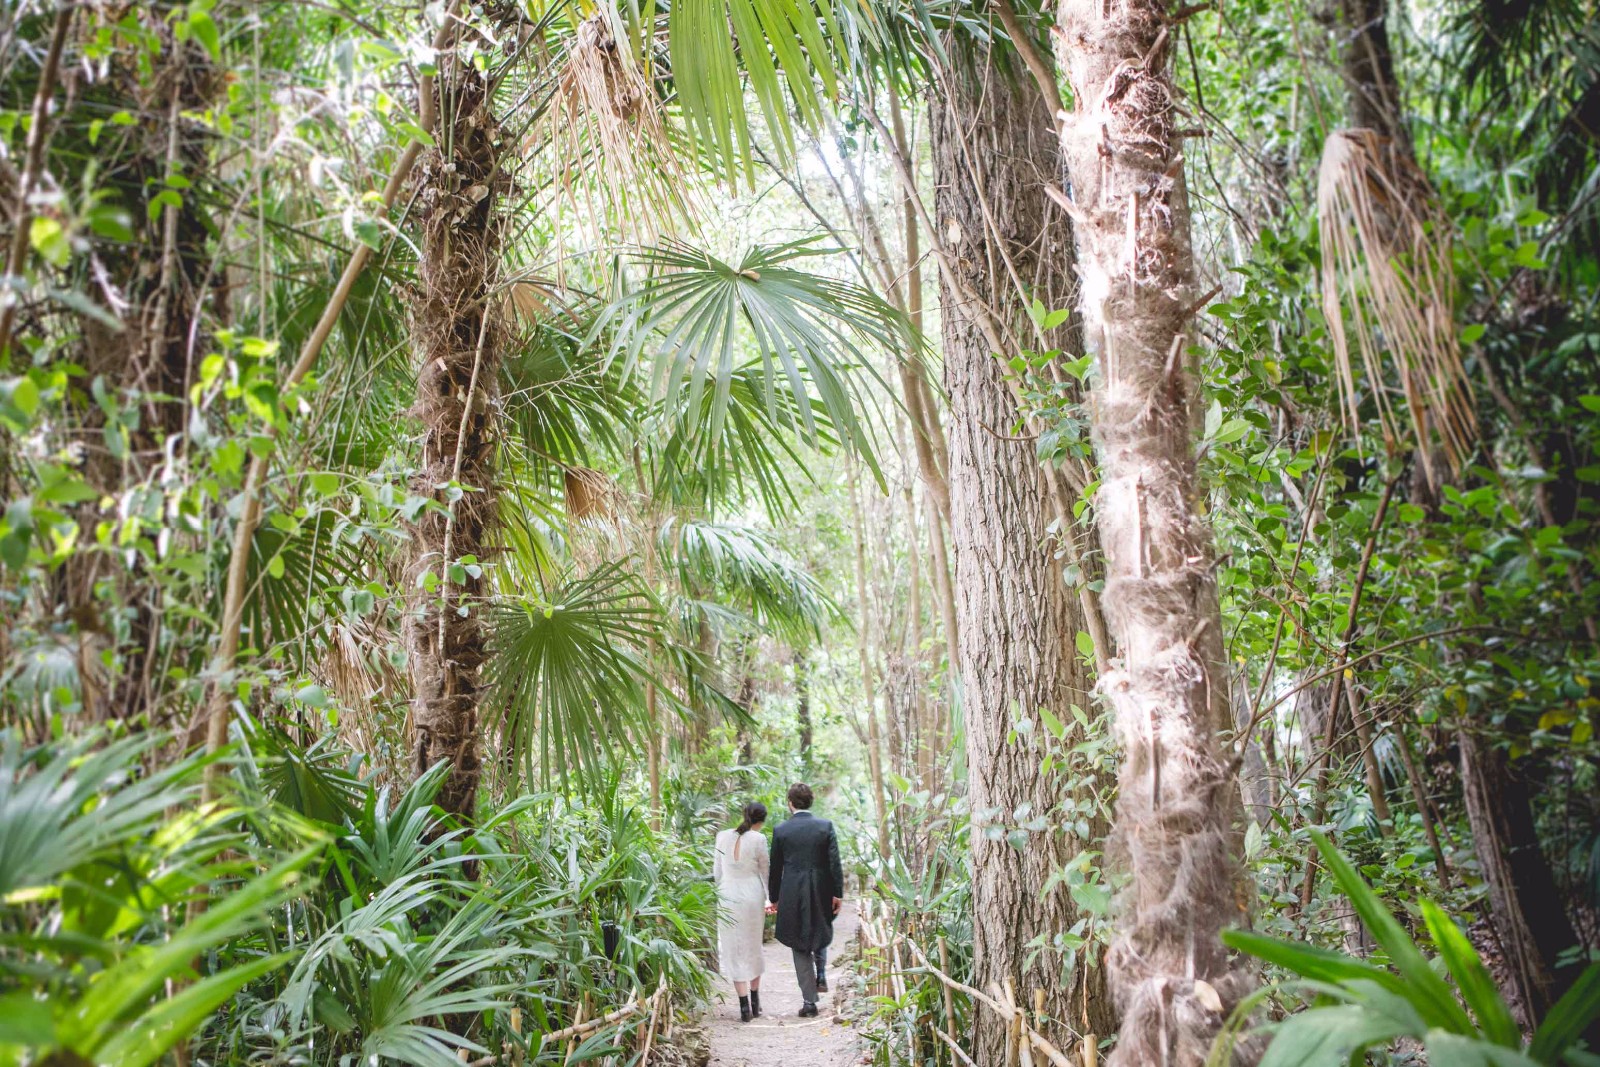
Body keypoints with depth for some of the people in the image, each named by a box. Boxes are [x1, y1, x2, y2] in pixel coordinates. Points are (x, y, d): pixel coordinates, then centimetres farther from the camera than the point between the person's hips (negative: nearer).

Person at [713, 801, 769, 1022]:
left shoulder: (723, 836, -2)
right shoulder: (759, 839, -9)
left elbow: (716, 873, 5)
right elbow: (764, 871, 3)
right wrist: (771, 899, 17)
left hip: (728, 896, 1)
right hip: (753, 896, -1)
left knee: (734, 951, 7)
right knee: (753, 948, 17)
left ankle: (745, 1006, 2)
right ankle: (755, 1002, 23)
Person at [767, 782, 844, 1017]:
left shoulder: (781, 830, -4)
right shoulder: (825, 826, -5)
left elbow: (775, 868, 2)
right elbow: (834, 863, -6)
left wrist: (774, 898, 11)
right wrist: (838, 893, 0)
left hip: (792, 895, -1)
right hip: (821, 892, 1)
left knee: (800, 948, 8)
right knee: (821, 933, 30)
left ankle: (810, 1002, 8)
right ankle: (821, 976, 18)